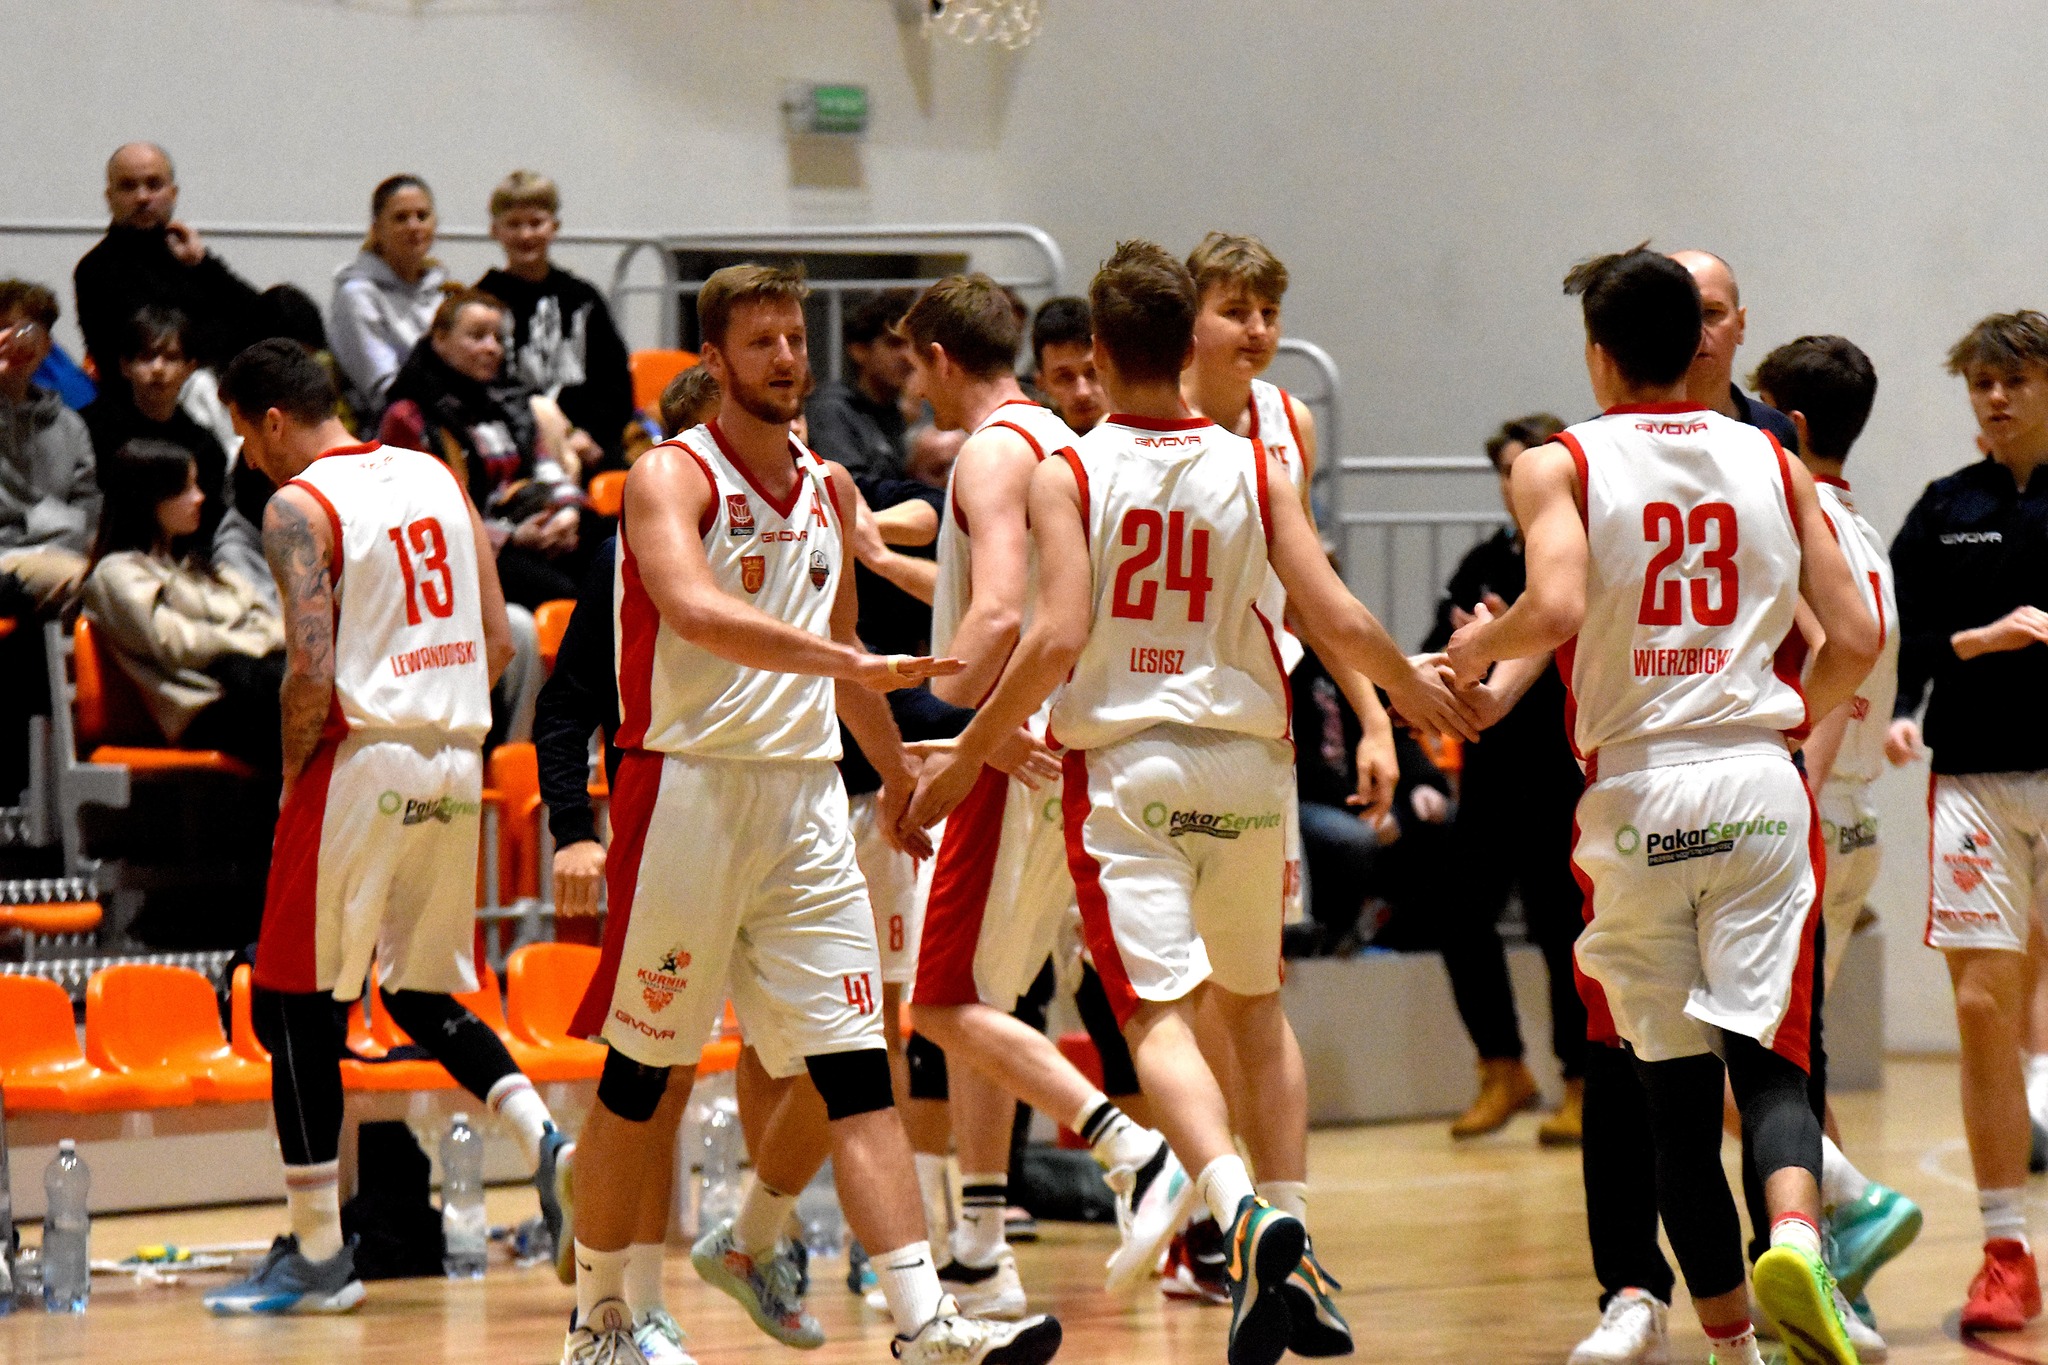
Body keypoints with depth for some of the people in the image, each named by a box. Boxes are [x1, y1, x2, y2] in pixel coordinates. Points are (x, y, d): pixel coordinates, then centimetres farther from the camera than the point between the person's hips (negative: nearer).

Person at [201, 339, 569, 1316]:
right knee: (423, 995, 19)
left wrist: (291, 782, -3)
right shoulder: (435, 479, 13)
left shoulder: (298, 507, -8)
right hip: (456, 760, 7)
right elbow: (498, 644, 13)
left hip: (362, 759, -7)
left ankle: (317, 1254, 3)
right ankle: (546, 1140, -3)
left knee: (294, 1006, 3)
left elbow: (311, 674, -17)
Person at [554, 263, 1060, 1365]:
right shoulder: (671, 477, -7)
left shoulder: (827, 488, 14)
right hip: (689, 789, -5)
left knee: (851, 1068, -3)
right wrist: (853, 663, -35)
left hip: (805, 798, 5)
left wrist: (898, 772, 38)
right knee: (647, 1078, 4)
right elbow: (697, 612, -27)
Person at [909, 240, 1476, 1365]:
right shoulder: (1251, 469, 2)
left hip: (1123, 766, -3)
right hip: (1244, 763, 3)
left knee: (1157, 1012, -10)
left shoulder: (1068, 472, -5)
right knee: (1254, 1001, 19)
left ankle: (1241, 1209, -34)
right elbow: (1338, 622, -3)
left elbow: (1058, 636, -15)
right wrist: (1410, 686, 18)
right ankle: (1292, 1251, 13)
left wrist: (966, 757, -5)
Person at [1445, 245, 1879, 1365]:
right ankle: (1794, 1238, -30)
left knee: (1676, 1091, 8)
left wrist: (1481, 645, 3)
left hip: (1638, 794, -1)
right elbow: (1854, 638, 5)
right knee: (1767, 1059, -1)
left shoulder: (1560, 465, 0)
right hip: (1760, 788, 1)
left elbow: (1558, 609, -18)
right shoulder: (1771, 463, 9)